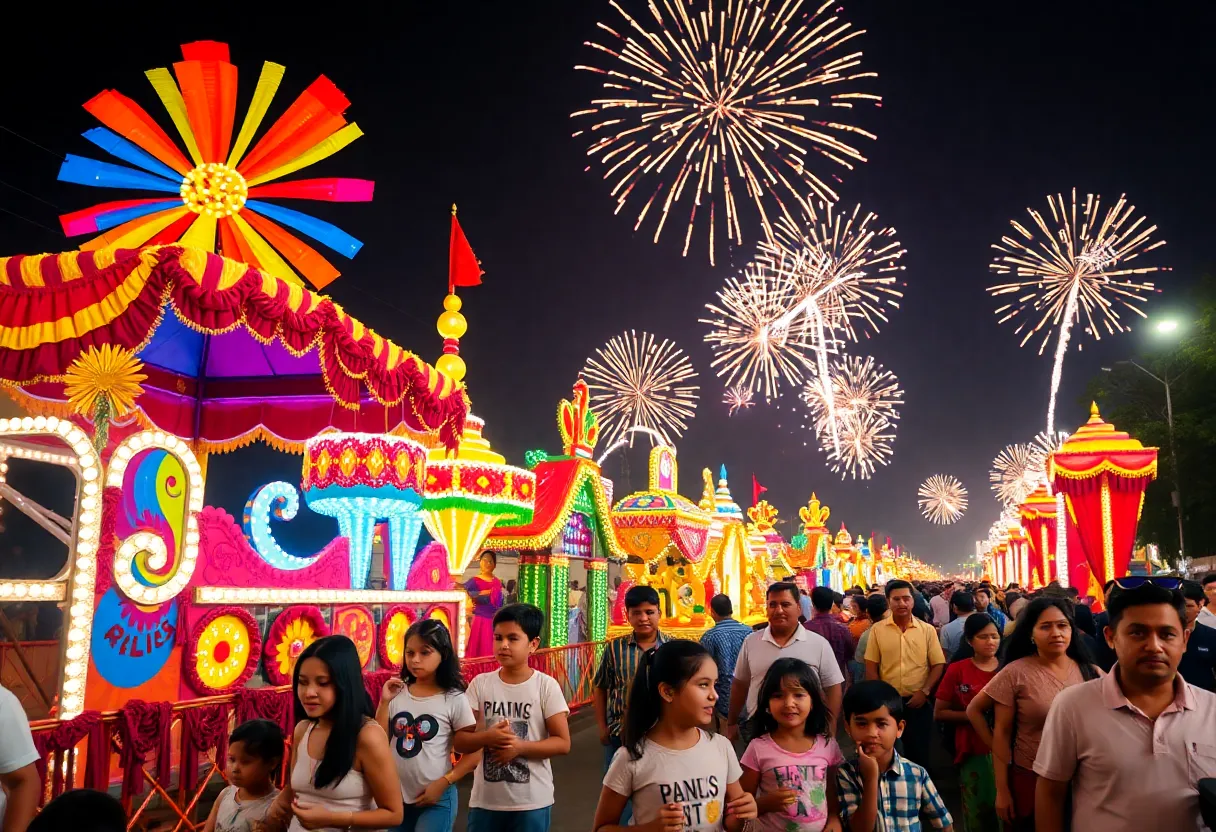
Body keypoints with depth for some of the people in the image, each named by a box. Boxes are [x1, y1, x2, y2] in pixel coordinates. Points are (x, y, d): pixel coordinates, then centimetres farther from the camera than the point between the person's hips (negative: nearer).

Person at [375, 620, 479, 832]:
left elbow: (474, 754, -7)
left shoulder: (454, 699, -9)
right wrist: (384, 703, -8)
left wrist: (442, 783, -15)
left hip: (436, 799, -4)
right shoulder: (396, 694, 0)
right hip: (396, 796, 4)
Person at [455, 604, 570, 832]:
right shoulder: (480, 684, -2)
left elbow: (562, 743, -8)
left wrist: (520, 747, -20)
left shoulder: (546, 686, -8)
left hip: (532, 801, -2)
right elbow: (459, 742, -1)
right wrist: (487, 737, -21)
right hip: (485, 800, 2)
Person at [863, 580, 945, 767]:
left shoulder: (927, 630, 0)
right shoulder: (877, 629, -1)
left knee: (919, 752, 8)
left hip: (918, 702, 0)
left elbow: (938, 665, 1)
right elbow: (871, 667, 1)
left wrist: (924, 691, -9)